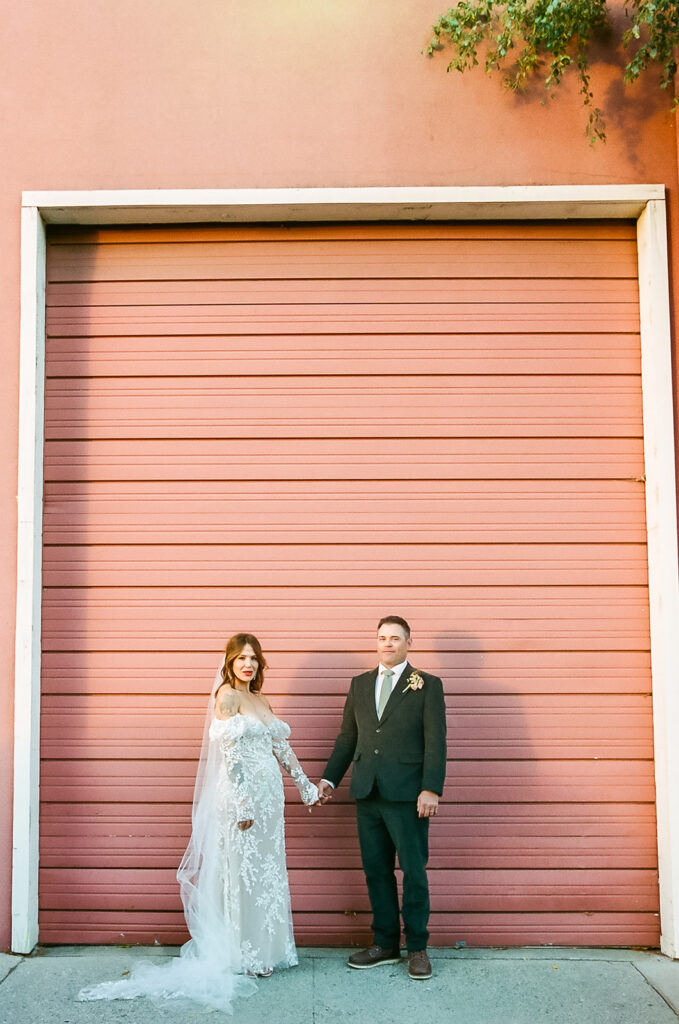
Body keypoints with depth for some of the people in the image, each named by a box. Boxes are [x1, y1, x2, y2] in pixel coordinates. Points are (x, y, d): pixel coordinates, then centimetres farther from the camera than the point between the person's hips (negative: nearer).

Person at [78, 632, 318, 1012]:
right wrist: (243, 803, -18)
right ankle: (245, 957, 10)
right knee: (243, 871, 0)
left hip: (269, 793, 8)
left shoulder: (262, 700, 14)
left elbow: (282, 748, 18)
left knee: (268, 872, 13)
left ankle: (267, 949, 24)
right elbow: (229, 753, -14)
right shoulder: (227, 696, -9)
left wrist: (307, 786, 18)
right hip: (242, 793, -8)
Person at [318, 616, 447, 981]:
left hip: (407, 796, -4)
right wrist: (329, 778, 11)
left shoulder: (427, 685, 0)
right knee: (376, 871, 10)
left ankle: (417, 947, 16)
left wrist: (431, 789, -13)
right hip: (367, 794, 4)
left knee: (414, 872, 2)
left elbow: (435, 741, -5)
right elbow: (347, 737, 17)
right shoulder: (360, 684, 13)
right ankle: (385, 944, 22)